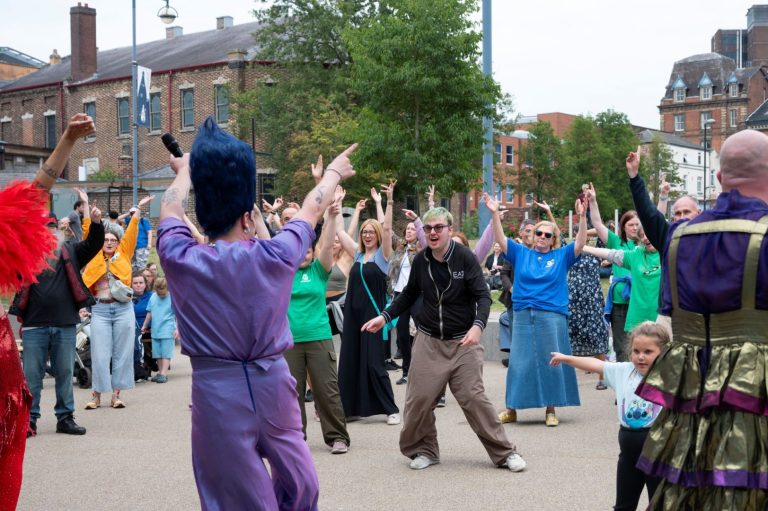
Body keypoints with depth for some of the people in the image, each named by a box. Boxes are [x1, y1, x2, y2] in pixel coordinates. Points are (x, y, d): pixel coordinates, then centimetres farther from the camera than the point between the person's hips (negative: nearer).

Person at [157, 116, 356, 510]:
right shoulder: (274, 256, -7)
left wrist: (185, 171, 37)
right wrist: (333, 173, 34)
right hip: (272, 385, 1)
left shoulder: (180, 259, -7)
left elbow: (170, 207, 16)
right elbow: (311, 209, 14)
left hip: (217, 391, 0)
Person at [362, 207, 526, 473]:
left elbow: (483, 296, -12)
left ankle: (504, 453, 4)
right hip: (428, 341, 3)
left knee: (473, 397, -6)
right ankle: (425, 450, 18)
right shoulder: (420, 260, 0)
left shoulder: (465, 258, -10)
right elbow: (408, 295, 15)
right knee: (419, 398, -2)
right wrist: (384, 317, 6)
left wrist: (478, 325, -29)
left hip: (463, 341, -3)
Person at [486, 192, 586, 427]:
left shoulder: (561, 256, 5)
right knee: (519, 363, 5)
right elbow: (501, 239, 3)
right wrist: (495, 213, -9)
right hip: (523, 316, 2)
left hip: (552, 317, -1)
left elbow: (580, 243, -6)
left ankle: (550, 410, 11)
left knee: (551, 363, 2)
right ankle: (511, 409, 13)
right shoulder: (521, 254, 9)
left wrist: (582, 217, -19)